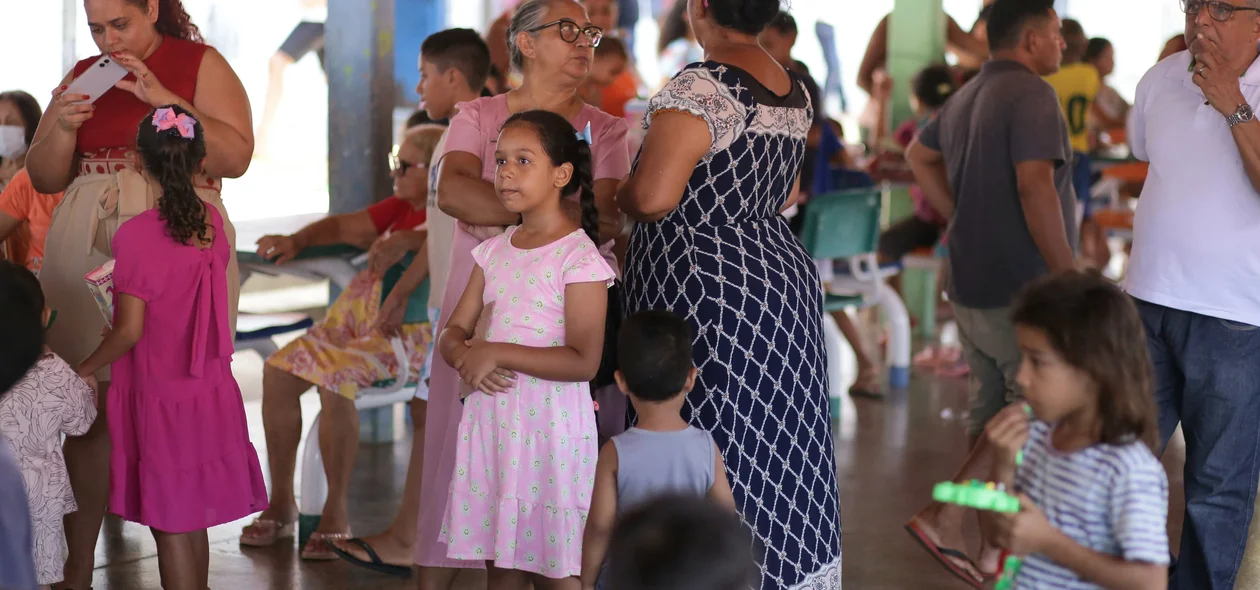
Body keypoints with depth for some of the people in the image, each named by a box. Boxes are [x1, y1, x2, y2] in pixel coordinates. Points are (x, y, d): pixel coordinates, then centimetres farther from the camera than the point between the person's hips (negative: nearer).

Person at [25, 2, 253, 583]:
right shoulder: (82, 76, 16)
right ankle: (77, 568, 4)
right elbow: (44, 177, 16)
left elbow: (235, 157, -6)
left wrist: (163, 97, -13)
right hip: (88, 248, 3)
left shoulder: (201, 64, 5)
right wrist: (63, 126, -3)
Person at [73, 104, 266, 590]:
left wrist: (85, 369, -4)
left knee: (171, 527, 4)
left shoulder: (136, 234, -18)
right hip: (211, 392, 6)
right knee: (194, 519, 18)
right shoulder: (212, 222, -2)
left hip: (159, 396, -6)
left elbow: (130, 331, -17)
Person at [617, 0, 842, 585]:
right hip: (785, 275, 8)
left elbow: (652, 198, -23)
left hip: (707, 293, -8)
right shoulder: (794, 89, 9)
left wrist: (616, 195, -3)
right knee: (779, 452, 14)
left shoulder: (698, 91, -18)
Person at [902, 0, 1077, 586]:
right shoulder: (1032, 95, -15)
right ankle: (945, 516, -8)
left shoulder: (966, 97, 13)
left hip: (972, 284, 9)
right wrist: (1070, 277, -22)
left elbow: (919, 155, 28)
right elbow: (1035, 187, -26)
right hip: (1022, 288, -9)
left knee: (994, 412, 13)